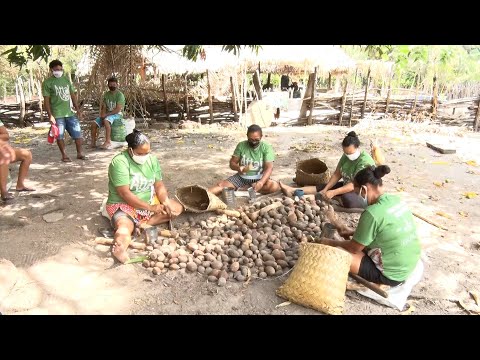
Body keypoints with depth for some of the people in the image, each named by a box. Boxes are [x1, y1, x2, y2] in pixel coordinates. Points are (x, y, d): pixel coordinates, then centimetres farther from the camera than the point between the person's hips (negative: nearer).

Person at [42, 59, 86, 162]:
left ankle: (79, 153, 14)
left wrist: (78, 110, 10)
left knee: (78, 133, 3)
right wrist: (50, 115, -12)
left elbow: (73, 95, 14)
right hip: (57, 114, -4)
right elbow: (46, 100, -6)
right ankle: (64, 155, 14)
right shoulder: (47, 82, -4)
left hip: (69, 112, 4)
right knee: (59, 136, 3)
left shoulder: (66, 79, 11)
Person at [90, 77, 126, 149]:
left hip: (116, 114, -7)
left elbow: (118, 109, -18)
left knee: (106, 120, -36)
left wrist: (106, 115, -19)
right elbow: (104, 107, 8)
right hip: (107, 114, 7)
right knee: (94, 123, -11)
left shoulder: (120, 95, -10)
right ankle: (93, 143, -4)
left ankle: (108, 142, -36)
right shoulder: (106, 94, 11)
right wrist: (102, 114, -13)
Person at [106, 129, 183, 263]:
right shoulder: (119, 162, -21)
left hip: (149, 201, 7)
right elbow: (125, 194, -26)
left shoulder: (152, 159, -1)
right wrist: (151, 208, -29)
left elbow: (159, 185, -2)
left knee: (177, 208, -8)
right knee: (124, 229, -37)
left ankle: (142, 224, -20)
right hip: (123, 205, -7)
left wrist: (166, 203, -22)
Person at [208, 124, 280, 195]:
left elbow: (269, 168, -19)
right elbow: (232, 163, 1)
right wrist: (238, 168, -25)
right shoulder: (241, 145, -3)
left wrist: (261, 182, -38)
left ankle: (243, 189, -26)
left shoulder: (266, 148, -10)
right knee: (221, 185, -20)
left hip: (258, 179, -2)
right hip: (241, 177, 2)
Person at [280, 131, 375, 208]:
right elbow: (337, 175, 1)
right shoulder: (346, 156, -1)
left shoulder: (365, 161, -26)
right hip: (348, 186, 8)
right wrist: (325, 190, -12)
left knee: (347, 199, -38)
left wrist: (333, 192, -35)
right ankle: (293, 190, -7)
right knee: (324, 187, -5)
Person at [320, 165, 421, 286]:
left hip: (392, 274, -9)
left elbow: (354, 248, -15)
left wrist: (331, 242, 1)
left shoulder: (372, 213, -27)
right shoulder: (395, 199, -2)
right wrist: (353, 232, 17)